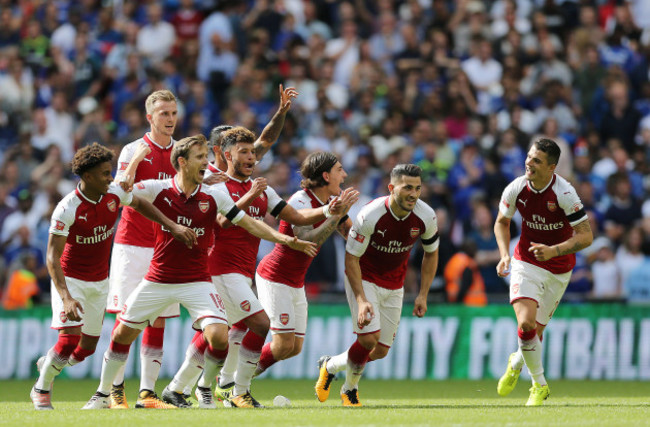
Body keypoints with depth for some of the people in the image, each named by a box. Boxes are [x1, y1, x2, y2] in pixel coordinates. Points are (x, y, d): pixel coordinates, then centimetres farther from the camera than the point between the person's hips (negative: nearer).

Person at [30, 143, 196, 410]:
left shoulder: (114, 193, -10)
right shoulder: (67, 209, -27)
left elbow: (139, 204, 14)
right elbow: (52, 257, -28)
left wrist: (173, 226, 4)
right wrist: (66, 298, -38)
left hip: (99, 282, 6)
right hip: (71, 280, -6)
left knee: (88, 347, 8)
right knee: (70, 336, -20)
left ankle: (47, 364, 40)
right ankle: (41, 389, 3)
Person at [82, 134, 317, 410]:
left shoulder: (213, 196, -4)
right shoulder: (159, 190, -8)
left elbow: (249, 223, 0)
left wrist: (284, 239, -10)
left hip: (196, 281, 0)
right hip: (158, 280, 0)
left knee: (219, 336, -18)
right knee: (123, 333, 5)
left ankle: (205, 388, 10)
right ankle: (103, 394, 25)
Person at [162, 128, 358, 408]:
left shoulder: (263, 191, 16)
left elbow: (296, 217, 12)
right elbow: (221, 222, -20)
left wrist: (330, 211, -1)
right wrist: (249, 197, -27)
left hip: (245, 273, 8)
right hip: (223, 267, -8)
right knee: (261, 323, -16)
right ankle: (240, 393, -7)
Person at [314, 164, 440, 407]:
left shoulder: (426, 216, -16)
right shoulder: (370, 215, -27)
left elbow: (431, 253, 3)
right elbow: (351, 258, -19)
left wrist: (423, 295, -2)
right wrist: (361, 300, -27)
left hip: (394, 285, 4)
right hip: (364, 279, -4)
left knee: (381, 351, 3)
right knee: (370, 337, -21)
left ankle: (330, 365, 30)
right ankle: (350, 387, 8)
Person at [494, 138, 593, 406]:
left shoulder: (564, 193, -21)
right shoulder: (515, 189, -10)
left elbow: (586, 236, -18)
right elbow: (502, 223, 9)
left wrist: (553, 251, -31)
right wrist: (505, 255, -5)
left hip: (558, 270, -1)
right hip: (526, 263, 1)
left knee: (535, 331, 6)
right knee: (526, 323, -20)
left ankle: (516, 364, 41)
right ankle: (539, 384, 0)